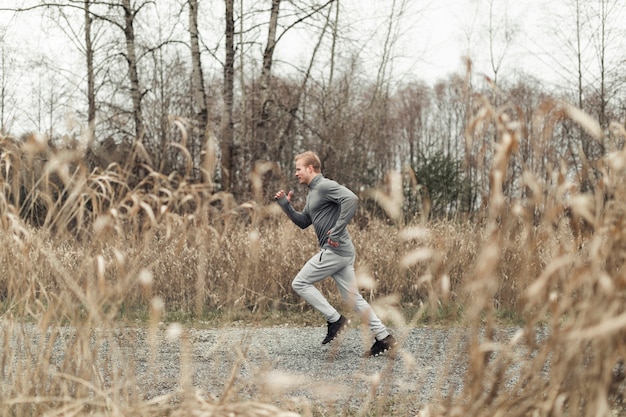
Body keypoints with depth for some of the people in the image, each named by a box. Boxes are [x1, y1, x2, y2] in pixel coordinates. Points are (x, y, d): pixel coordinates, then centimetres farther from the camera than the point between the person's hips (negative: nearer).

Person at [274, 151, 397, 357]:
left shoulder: (325, 186, -11)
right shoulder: (312, 193, 21)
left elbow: (351, 199, -26)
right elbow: (303, 222, 27)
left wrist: (337, 231, -25)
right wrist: (286, 205, 15)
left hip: (335, 250, -10)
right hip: (340, 252, 10)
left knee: (300, 283, -2)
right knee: (353, 297, 8)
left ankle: (335, 319, -1)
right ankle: (384, 338, 7)